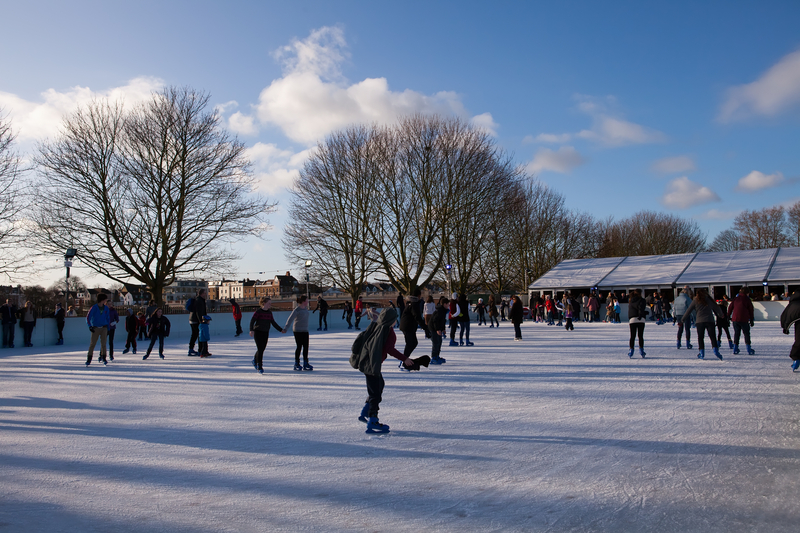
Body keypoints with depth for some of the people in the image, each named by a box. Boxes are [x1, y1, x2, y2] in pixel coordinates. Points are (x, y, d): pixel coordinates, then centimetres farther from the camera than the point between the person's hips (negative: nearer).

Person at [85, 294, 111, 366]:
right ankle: (89, 359, 1)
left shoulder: (106, 308, 8)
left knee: (103, 343, -2)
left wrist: (108, 329, 13)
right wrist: (90, 326, -15)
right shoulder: (94, 308, -3)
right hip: (95, 328, -2)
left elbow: (108, 318, 16)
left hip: (104, 328, 2)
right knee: (92, 343, -4)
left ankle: (103, 357, 9)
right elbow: (88, 317, -4)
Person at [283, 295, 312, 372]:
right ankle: (296, 364, 6)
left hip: (305, 330, 7)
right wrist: (286, 328, -30)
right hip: (298, 331, -7)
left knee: (306, 347, 3)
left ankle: (305, 364, 9)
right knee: (299, 347, -4)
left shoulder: (305, 308, 11)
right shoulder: (296, 310, -13)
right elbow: (290, 319, -20)